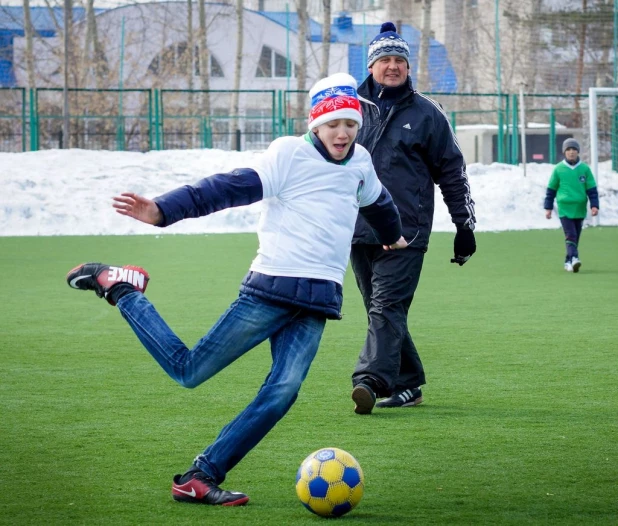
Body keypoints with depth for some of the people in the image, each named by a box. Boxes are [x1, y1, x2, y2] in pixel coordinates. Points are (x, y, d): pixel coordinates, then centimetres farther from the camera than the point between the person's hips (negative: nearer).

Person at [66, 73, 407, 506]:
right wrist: (163, 211, -29)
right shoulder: (290, 154, -6)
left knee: (283, 392, -15)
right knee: (189, 370, -2)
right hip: (271, 287, -5)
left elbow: (378, 202, 39)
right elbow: (230, 188, -16)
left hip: (319, 300, 5)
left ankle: (202, 477, -10)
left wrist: (394, 236, 59)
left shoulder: (361, 163, 16)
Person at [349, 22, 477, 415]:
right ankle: (408, 383, 15)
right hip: (358, 231, 4)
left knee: (387, 307, -15)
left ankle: (372, 380, -26)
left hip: (405, 231, -4)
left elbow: (452, 171, 7)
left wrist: (465, 224, 4)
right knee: (380, 311, 7)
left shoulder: (426, 113, 4)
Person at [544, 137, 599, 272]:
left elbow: (592, 189, 6)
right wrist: (548, 208, 9)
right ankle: (574, 258, -26)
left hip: (580, 209, 2)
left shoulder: (585, 169, 4)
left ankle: (568, 262, 17)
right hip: (564, 209, -2)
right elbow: (551, 189, 9)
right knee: (570, 235, -15)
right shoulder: (558, 169, 2)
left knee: (575, 237, 7)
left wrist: (594, 205, -4)